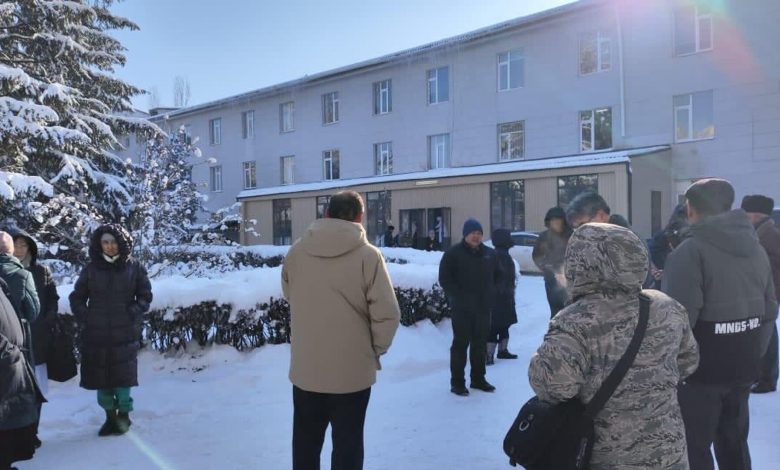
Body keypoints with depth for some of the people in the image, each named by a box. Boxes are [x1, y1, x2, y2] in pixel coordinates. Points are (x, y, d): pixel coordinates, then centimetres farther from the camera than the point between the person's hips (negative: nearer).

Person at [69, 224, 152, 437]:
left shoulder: (134, 267, 1)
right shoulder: (91, 269, 5)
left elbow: (145, 296, 6)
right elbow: (76, 297, 12)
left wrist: (134, 314, -6)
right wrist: (84, 317, 1)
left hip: (124, 332, -2)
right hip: (96, 332, 2)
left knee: (122, 374, -2)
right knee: (100, 375, 6)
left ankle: (123, 414, 14)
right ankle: (110, 415, 20)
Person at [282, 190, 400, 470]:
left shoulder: (295, 253, -4)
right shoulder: (368, 255, -14)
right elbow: (387, 314, -13)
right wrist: (375, 349, 2)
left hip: (305, 367, 3)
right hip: (352, 369, -3)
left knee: (306, 441, 20)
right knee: (347, 444, 13)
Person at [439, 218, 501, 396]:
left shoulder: (489, 253, 10)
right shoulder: (453, 253, -7)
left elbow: (497, 275, 22)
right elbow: (444, 279, -10)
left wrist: (490, 293, 10)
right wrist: (456, 296, -14)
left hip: (483, 307, 6)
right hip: (462, 307, -6)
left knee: (480, 343, 13)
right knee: (461, 343, -2)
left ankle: (478, 378, 26)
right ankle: (457, 382, 5)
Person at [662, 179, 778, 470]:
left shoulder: (690, 252, -17)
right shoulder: (756, 249, 8)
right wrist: (753, 354, 19)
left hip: (700, 370, -7)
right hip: (743, 369, 7)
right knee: (734, 443, 21)